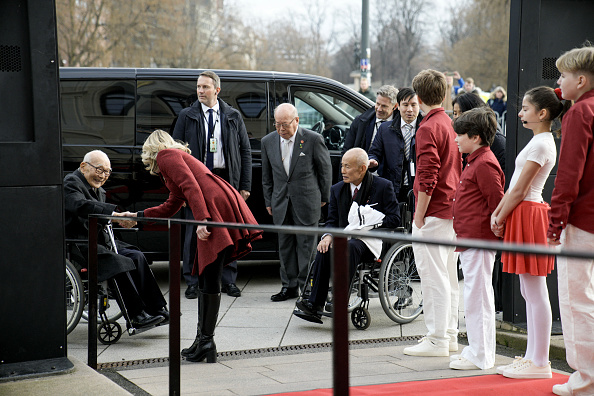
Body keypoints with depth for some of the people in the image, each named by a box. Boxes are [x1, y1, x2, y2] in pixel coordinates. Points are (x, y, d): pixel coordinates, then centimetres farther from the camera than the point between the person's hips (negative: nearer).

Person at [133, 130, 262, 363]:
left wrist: (202, 219, -21)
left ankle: (206, 341, -6)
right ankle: (203, 340, 13)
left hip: (216, 208, -9)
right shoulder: (179, 156, 35)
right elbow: (170, 207, 43)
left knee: (209, 281, -8)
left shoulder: (166, 156, 6)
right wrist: (138, 216, 51)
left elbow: (191, 185, -12)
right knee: (206, 279, 10)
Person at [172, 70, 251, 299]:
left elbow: (245, 151, 8)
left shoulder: (233, 117, 7)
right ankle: (193, 282, 10)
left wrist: (245, 185, 1)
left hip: (226, 179, 1)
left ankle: (228, 281, 14)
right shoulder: (187, 116, 5)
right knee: (194, 232, 0)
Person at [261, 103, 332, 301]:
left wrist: (324, 197, 5)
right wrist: (268, 201, 12)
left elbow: (325, 169, 2)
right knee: (285, 246, 9)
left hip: (307, 202, -4)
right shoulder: (268, 141, 4)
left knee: (306, 245, -1)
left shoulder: (313, 139, -8)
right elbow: (267, 175, 13)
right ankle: (289, 286, 18)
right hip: (281, 203, 4)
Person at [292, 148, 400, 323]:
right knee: (324, 250, -29)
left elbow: (394, 219, -3)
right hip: (346, 238, 4)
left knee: (350, 247, -38)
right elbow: (332, 220, 14)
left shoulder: (383, 186, 0)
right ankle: (315, 305, -32)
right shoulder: (337, 189, 14)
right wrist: (328, 236, -9)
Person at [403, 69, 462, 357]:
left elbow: (428, 177, -20)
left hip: (433, 214, -9)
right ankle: (449, 335, 21)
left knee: (434, 277, -5)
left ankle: (437, 340, -1)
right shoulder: (452, 125, 13)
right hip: (453, 211, 9)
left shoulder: (428, 128, -14)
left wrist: (419, 216, -14)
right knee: (448, 277, 14)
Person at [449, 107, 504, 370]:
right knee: (475, 297, 15)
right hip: (470, 240, 11)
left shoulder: (484, 164, -15)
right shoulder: (475, 161, 17)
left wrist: (490, 232, -13)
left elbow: (497, 202, -19)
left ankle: (479, 356, 0)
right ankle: (476, 350, 23)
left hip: (479, 241, -11)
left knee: (477, 297, -6)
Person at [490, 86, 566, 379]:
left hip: (528, 215, -10)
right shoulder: (540, 141, 17)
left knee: (536, 294, -6)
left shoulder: (541, 144, -14)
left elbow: (520, 190, -16)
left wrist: (500, 219, -7)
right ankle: (532, 357, 18)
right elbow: (515, 186, 16)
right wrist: (497, 212, 9)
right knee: (529, 294, 12)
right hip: (524, 215, 10)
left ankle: (540, 363, -1)